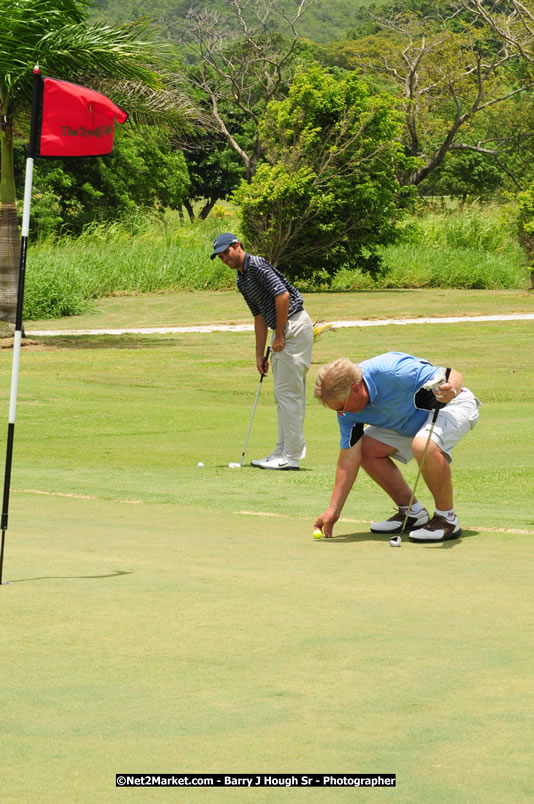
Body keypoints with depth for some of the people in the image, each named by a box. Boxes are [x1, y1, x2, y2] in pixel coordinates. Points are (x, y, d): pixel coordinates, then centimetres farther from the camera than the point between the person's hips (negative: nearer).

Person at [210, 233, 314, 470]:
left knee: (288, 392, -10)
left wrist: (279, 336, -16)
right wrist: (259, 354, 19)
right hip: (283, 332, 10)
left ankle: (291, 456, -9)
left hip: (294, 326, -10)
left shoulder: (257, 266, -13)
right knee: (284, 394, 12)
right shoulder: (241, 280, 18)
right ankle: (284, 451, 16)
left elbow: (282, 295, -22)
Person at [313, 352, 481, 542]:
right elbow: (349, 457, -8)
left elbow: (454, 377, -29)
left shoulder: (393, 373, -37)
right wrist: (333, 510, -10)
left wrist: (450, 389, -54)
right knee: (368, 449, -5)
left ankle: (446, 519, -18)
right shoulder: (347, 409, -14)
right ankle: (412, 513, 10)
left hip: (452, 405, -8)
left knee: (424, 446, -36)